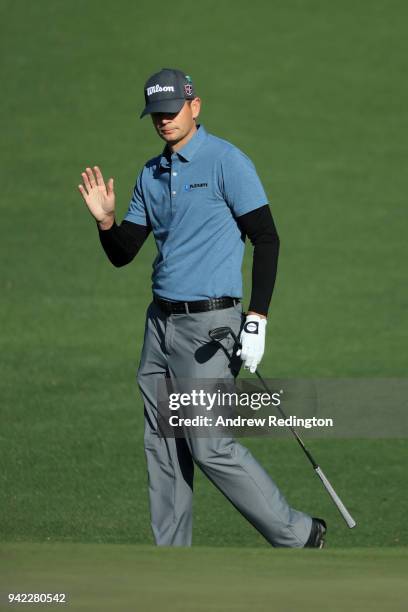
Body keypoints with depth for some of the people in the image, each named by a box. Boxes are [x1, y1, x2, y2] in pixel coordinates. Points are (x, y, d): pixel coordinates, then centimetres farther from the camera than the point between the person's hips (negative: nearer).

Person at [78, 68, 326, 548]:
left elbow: (266, 238, -10)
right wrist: (105, 220, -6)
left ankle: (298, 535, 0)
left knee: (209, 446, -11)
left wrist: (257, 319, -16)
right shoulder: (151, 175, 13)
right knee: (162, 449, 7)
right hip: (160, 323, 7)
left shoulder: (226, 161, -8)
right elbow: (122, 254, 15)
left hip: (209, 323, -7)